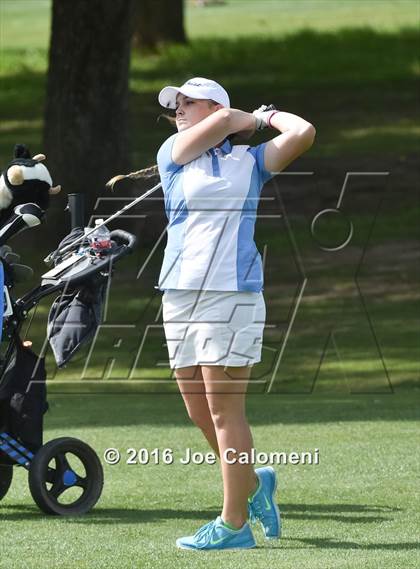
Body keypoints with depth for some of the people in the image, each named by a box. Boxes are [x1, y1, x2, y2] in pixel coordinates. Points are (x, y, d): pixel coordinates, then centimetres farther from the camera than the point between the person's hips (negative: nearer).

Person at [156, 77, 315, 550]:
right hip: (180, 296, 4)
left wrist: (270, 115, 11)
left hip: (232, 295, -4)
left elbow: (303, 133, -5)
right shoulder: (173, 155, 12)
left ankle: (234, 523, -4)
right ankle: (252, 483, 29)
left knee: (224, 409, -7)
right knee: (198, 411, 6)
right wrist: (252, 118, 16)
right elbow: (222, 122, -3)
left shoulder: (251, 161, 8)